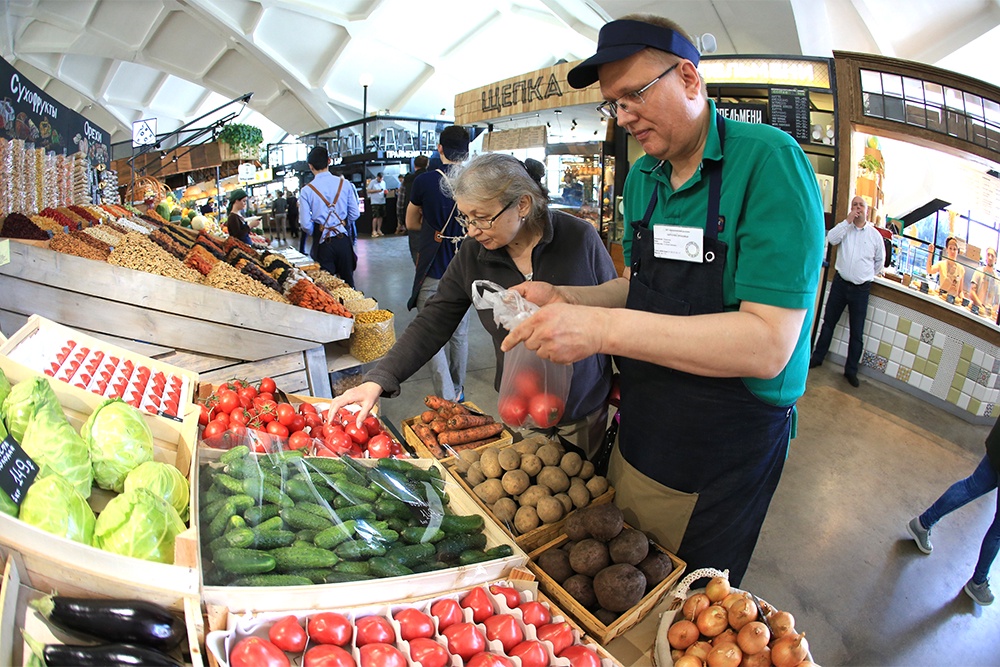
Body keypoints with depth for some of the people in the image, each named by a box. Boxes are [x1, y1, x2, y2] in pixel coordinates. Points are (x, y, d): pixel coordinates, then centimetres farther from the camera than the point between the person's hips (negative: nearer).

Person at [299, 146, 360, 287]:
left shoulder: (307, 191, -7)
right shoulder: (344, 183, -3)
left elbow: (305, 224, -8)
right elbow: (355, 214, 0)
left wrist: (317, 234, 12)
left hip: (323, 242, -2)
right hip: (343, 239, 2)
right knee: (348, 281, 13)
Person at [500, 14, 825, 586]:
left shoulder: (769, 160, -19)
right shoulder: (642, 179, 4)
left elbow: (768, 346, -27)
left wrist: (605, 329, -33)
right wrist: (566, 299, -4)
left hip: (722, 459, -6)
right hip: (638, 436, 6)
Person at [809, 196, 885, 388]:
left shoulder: (875, 235, 2)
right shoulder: (844, 227, 2)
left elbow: (880, 260, 14)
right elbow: (831, 239, -20)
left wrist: (869, 276, 13)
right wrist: (847, 221, -19)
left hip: (861, 289, 0)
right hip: (840, 283, 0)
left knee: (857, 333, 4)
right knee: (828, 323, 10)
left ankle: (851, 370, 14)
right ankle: (817, 357, 24)